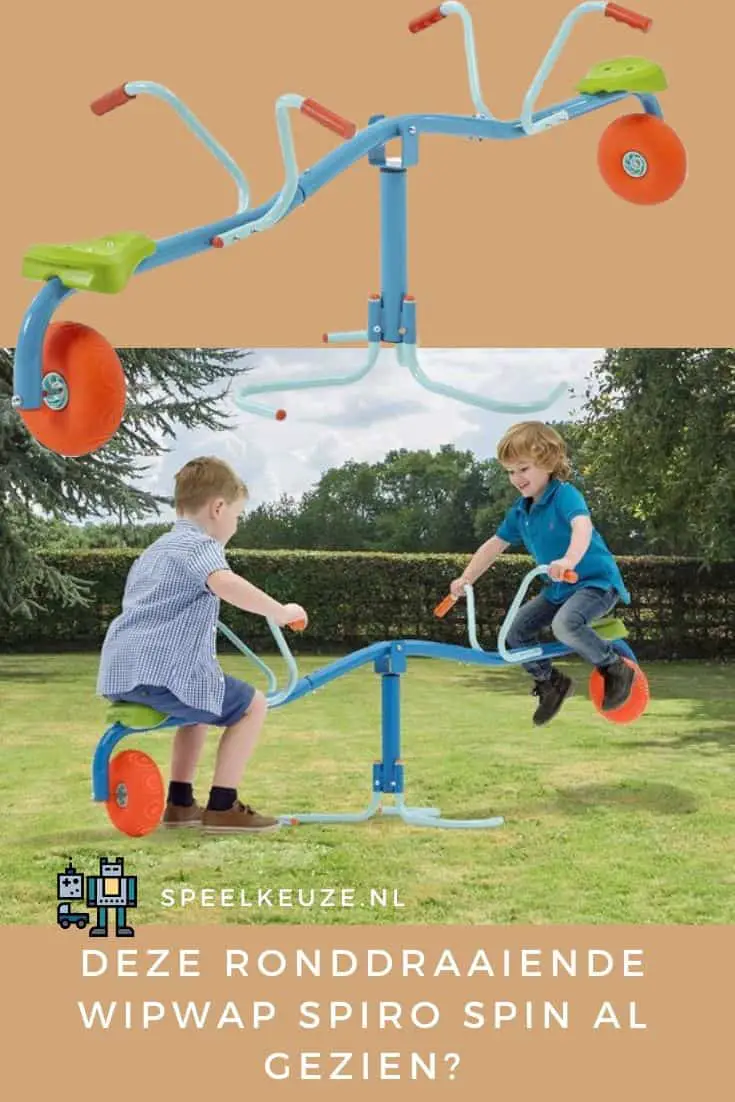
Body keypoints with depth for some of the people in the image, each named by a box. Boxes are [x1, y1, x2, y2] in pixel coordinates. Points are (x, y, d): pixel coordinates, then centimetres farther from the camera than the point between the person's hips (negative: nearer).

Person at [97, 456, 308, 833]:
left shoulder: (157, 549, 27)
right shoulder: (199, 545, -5)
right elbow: (225, 583, -28)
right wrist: (280, 611, -22)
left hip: (118, 673, 10)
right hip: (162, 672, -10)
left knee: (200, 704, 33)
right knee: (252, 704, 0)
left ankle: (179, 803, 31)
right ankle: (222, 808, -1)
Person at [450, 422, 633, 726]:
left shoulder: (564, 494, -19)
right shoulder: (520, 511, 5)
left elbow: (583, 526, -40)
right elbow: (495, 545, 16)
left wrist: (569, 559, -58)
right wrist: (466, 579, 12)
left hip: (596, 580, -8)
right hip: (559, 588, 9)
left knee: (565, 624, -35)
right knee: (516, 632, 3)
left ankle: (615, 669, -12)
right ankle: (551, 682, 24)